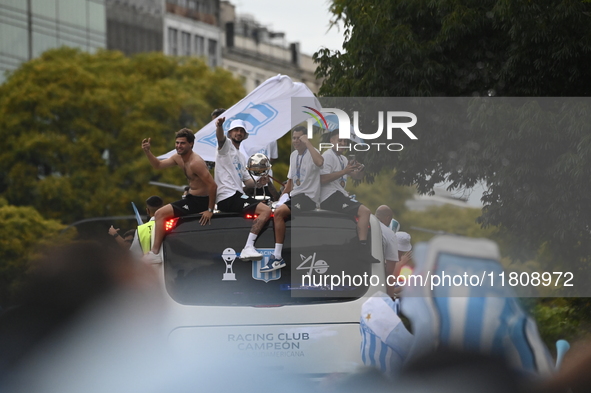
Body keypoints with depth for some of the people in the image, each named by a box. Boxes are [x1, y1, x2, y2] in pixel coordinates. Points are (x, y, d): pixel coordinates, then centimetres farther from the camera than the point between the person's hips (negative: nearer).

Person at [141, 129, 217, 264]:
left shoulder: (195, 162, -23)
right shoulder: (178, 158, 6)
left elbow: (212, 185, -27)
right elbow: (158, 165, 17)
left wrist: (210, 210, -25)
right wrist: (147, 152, 0)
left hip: (200, 202, -10)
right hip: (191, 197, 10)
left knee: (160, 213, -13)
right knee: (160, 214, 20)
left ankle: (154, 253, -13)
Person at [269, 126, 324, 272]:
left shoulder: (311, 153, -11)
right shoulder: (293, 155, 16)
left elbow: (320, 162, -37)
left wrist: (308, 143, -31)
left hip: (308, 197, -9)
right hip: (294, 196, 9)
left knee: (279, 212, -26)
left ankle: (277, 258, -23)